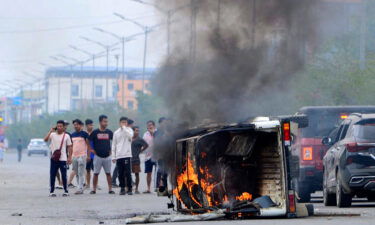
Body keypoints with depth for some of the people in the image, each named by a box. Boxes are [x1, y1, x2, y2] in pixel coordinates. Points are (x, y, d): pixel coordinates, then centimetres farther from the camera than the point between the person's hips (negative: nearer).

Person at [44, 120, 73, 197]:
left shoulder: (66, 136, 3)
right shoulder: (52, 135, 4)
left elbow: (69, 147, 5)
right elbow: (45, 139, -13)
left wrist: (70, 157, -2)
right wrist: (51, 131, -16)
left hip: (63, 159, -1)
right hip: (54, 158, 1)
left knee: (64, 175, 1)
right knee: (52, 175, 1)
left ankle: (66, 191, 9)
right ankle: (51, 191, 7)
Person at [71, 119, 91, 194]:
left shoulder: (84, 134, -4)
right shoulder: (73, 134, 14)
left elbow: (88, 145, -4)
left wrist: (88, 156, -11)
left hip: (82, 155, -6)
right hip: (74, 156, 6)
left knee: (81, 173, -8)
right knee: (76, 173, 7)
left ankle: (80, 189, -9)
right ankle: (80, 188, 13)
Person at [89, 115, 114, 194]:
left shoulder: (109, 132, 5)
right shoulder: (95, 132, -4)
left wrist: (111, 150, 8)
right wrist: (92, 150, -4)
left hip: (107, 156, 2)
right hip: (98, 156, -2)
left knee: (108, 173, 4)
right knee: (96, 173, 2)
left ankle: (110, 189, 6)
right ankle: (94, 189, 6)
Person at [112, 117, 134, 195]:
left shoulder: (129, 130, 5)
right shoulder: (116, 132, 13)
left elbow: (130, 136, -20)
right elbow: (114, 145, 14)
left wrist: (124, 127, -14)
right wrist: (113, 157, 8)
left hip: (127, 155, -3)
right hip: (118, 156, 3)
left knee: (128, 173, -7)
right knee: (120, 174, 4)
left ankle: (129, 189, -1)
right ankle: (122, 188, 10)